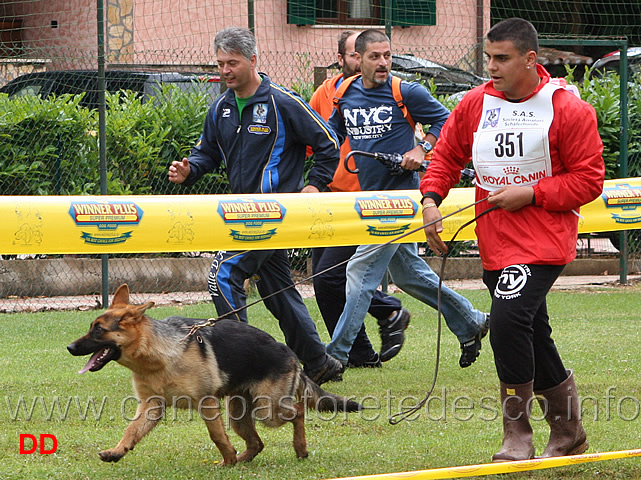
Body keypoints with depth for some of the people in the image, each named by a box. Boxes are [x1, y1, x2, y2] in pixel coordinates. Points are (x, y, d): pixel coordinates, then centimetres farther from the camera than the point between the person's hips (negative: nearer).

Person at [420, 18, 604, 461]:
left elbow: (588, 179, -8)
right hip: (495, 242, 6)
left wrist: (530, 195, -15)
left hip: (544, 240, -6)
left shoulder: (568, 110, -9)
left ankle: (517, 435, -12)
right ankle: (568, 430, 31)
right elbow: (446, 156, 14)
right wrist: (431, 199, -3)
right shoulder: (474, 105, 5)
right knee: (531, 334, 13)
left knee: (508, 318, -24)